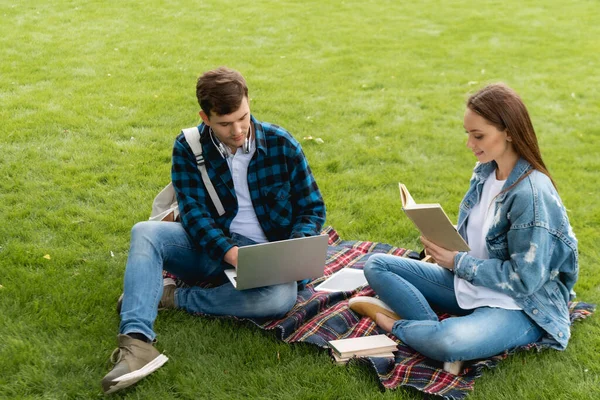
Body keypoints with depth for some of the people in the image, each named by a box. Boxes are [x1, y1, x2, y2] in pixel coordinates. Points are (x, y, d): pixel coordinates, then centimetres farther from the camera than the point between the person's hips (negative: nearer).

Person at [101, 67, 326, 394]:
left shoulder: (281, 144, -7)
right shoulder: (188, 148, -5)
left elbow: (312, 208, 0)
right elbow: (193, 212, -14)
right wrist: (229, 252, -32)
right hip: (211, 247, 1)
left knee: (283, 297, -35)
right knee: (145, 233, -25)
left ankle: (172, 296, -20)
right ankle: (137, 342, -45)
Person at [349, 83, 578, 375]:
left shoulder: (532, 195, -25)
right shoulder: (485, 170, 0)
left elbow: (524, 280, -24)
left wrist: (458, 262, -18)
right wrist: (446, 246, -6)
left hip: (518, 305, -8)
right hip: (470, 281, 8)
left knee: (451, 342, -38)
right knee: (376, 265, 1)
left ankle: (397, 324, -7)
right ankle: (435, 327, -18)